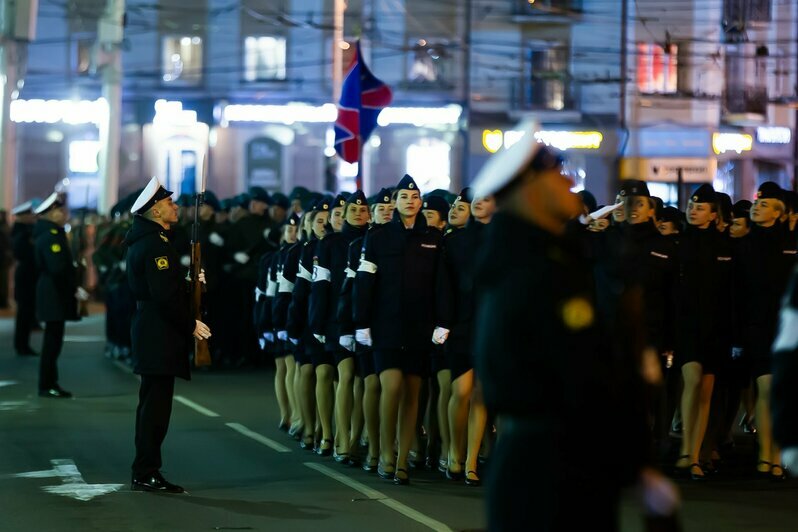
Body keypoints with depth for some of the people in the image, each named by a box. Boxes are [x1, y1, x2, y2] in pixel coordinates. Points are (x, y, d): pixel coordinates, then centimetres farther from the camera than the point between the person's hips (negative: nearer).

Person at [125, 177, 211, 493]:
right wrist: (191, 324, -14)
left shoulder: (144, 241, 17)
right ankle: (146, 473, -4)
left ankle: (145, 472, 18)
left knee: (152, 403, 14)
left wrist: (190, 282, 10)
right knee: (156, 403, -7)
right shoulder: (156, 244, -16)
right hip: (159, 333, -11)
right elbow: (165, 294, -22)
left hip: (149, 330, 11)